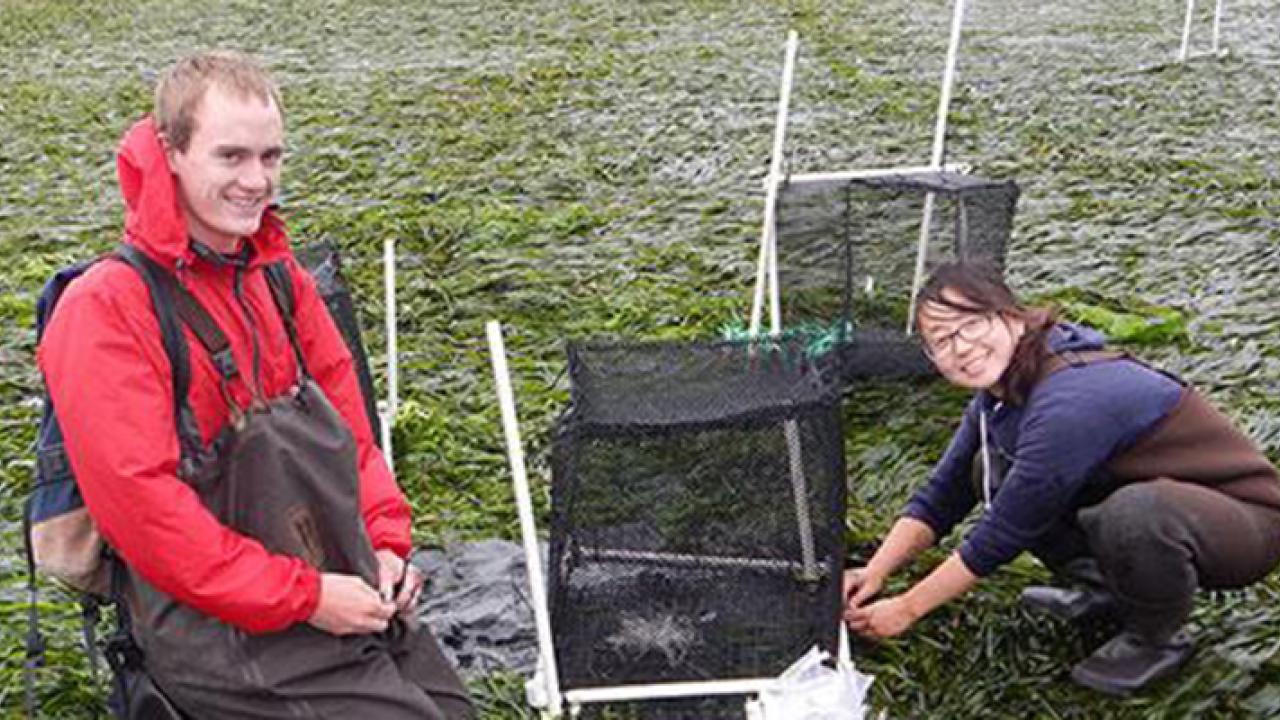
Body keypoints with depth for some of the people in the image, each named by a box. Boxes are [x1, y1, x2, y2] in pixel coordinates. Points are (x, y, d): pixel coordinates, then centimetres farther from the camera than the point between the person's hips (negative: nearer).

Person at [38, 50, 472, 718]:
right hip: (219, 622, -7)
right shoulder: (104, 308, -16)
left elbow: (349, 416, 15)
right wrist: (303, 598, -18)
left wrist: (385, 541, 1)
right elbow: (143, 506, -20)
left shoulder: (277, 274, 8)